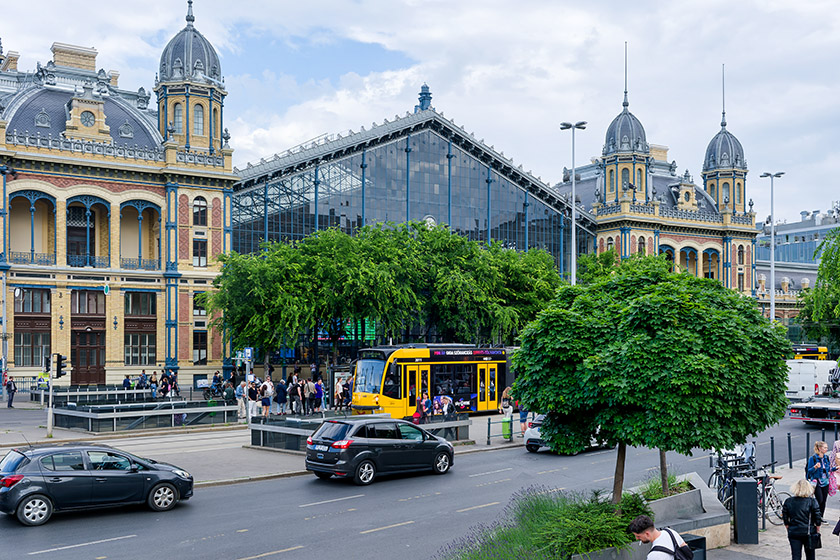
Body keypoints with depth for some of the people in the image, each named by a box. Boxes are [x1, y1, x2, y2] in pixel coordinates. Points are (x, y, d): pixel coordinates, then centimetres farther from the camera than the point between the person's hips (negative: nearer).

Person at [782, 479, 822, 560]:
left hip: (793, 533, 1)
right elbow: (818, 519, -7)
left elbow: (785, 520, 3)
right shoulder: (812, 501, -9)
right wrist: (817, 531, 7)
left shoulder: (788, 501, -2)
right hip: (808, 532, -1)